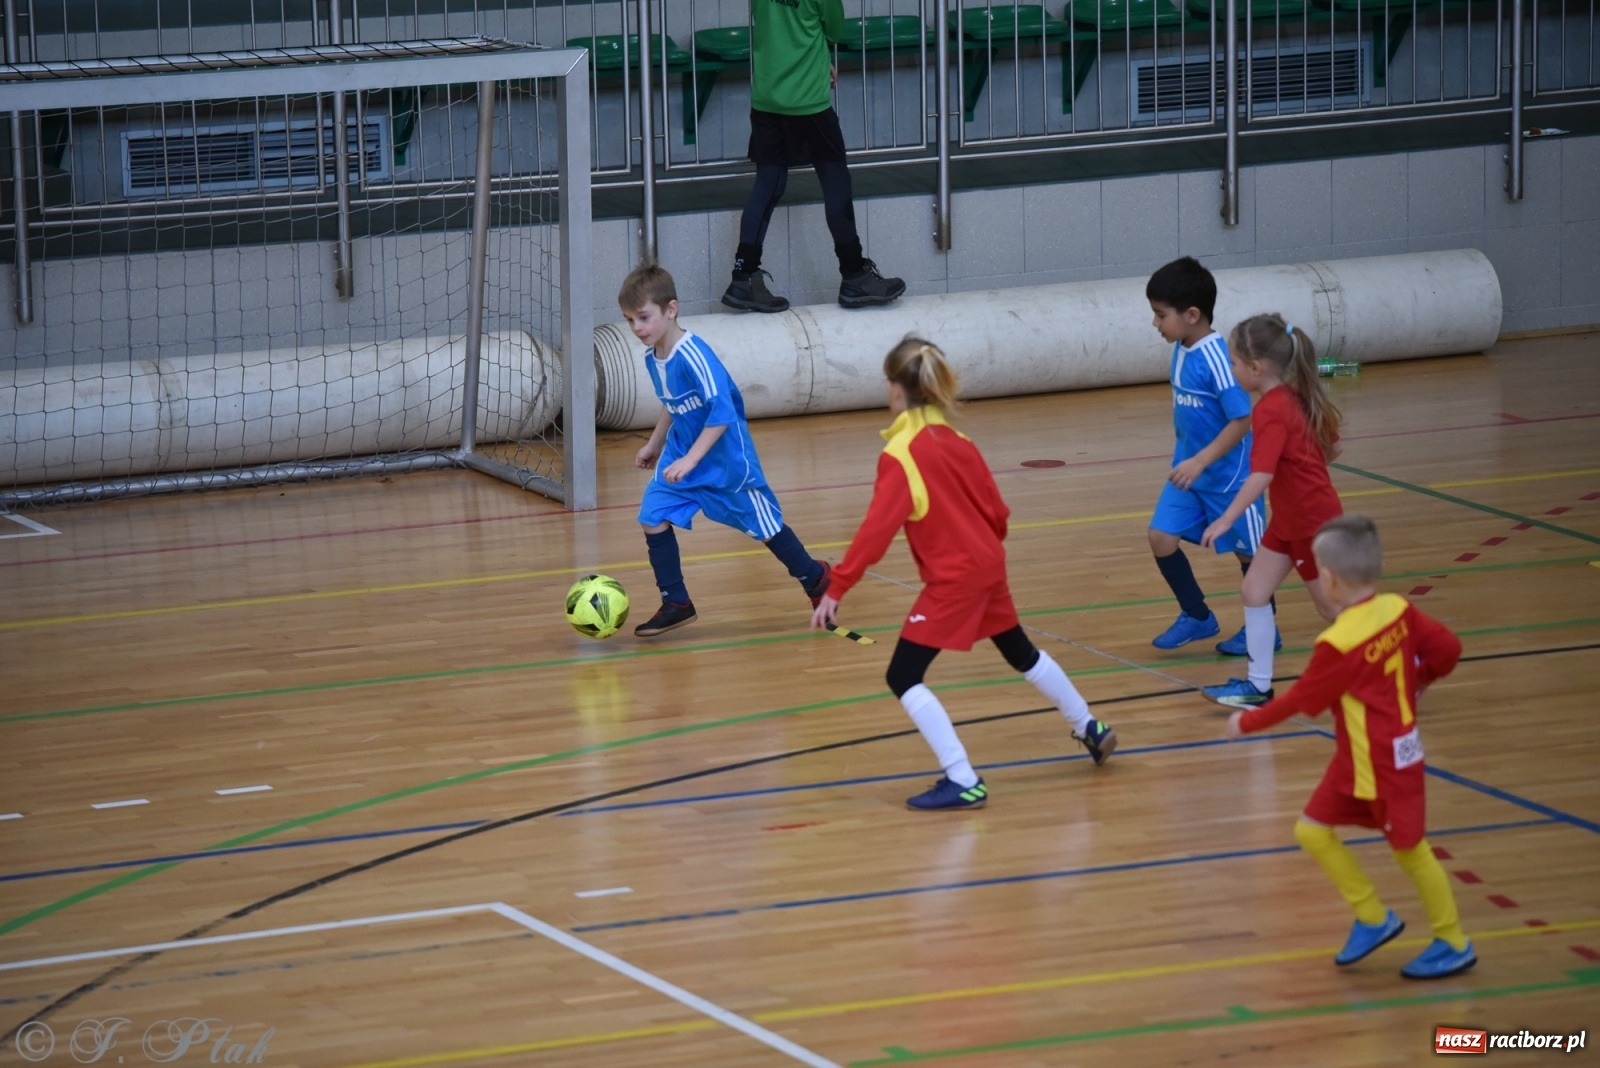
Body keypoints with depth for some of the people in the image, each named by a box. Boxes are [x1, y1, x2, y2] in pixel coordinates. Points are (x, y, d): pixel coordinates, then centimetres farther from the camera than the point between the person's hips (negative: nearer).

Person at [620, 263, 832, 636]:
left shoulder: (693, 356, -28)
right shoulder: (652, 357, -1)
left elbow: (722, 412, -30)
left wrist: (690, 460, -33)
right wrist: (654, 445, 25)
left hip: (725, 457, -7)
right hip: (681, 452, 7)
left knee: (763, 525, 7)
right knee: (653, 517, -7)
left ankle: (815, 577, 31)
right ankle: (676, 604, 3)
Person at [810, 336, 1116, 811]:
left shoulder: (900, 455, -18)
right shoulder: (955, 440, 4)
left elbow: (876, 528, -24)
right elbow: (995, 507, 9)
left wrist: (836, 589, -22)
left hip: (952, 579, -8)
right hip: (987, 566, 8)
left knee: (904, 677, -4)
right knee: (1022, 653, 29)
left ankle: (963, 783, -10)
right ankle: (1090, 729, 46)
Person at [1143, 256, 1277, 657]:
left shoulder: (1217, 358, -25)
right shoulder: (1181, 350, 0)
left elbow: (1242, 420, -26)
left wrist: (1200, 462, -30)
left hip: (1228, 474, -8)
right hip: (1189, 469, 8)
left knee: (1247, 551, 8)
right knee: (1161, 537, 0)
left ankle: (1264, 630, 26)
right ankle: (1197, 616, 16)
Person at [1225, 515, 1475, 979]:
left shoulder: (1339, 644, -26)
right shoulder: (1398, 610, -5)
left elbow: (1301, 701, -14)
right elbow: (1447, 648, 1)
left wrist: (1248, 723, 1)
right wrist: (1415, 681, 22)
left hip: (1387, 764, -9)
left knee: (1408, 848, 6)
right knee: (1313, 831, 11)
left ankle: (1454, 945, 21)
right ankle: (1372, 918, 22)